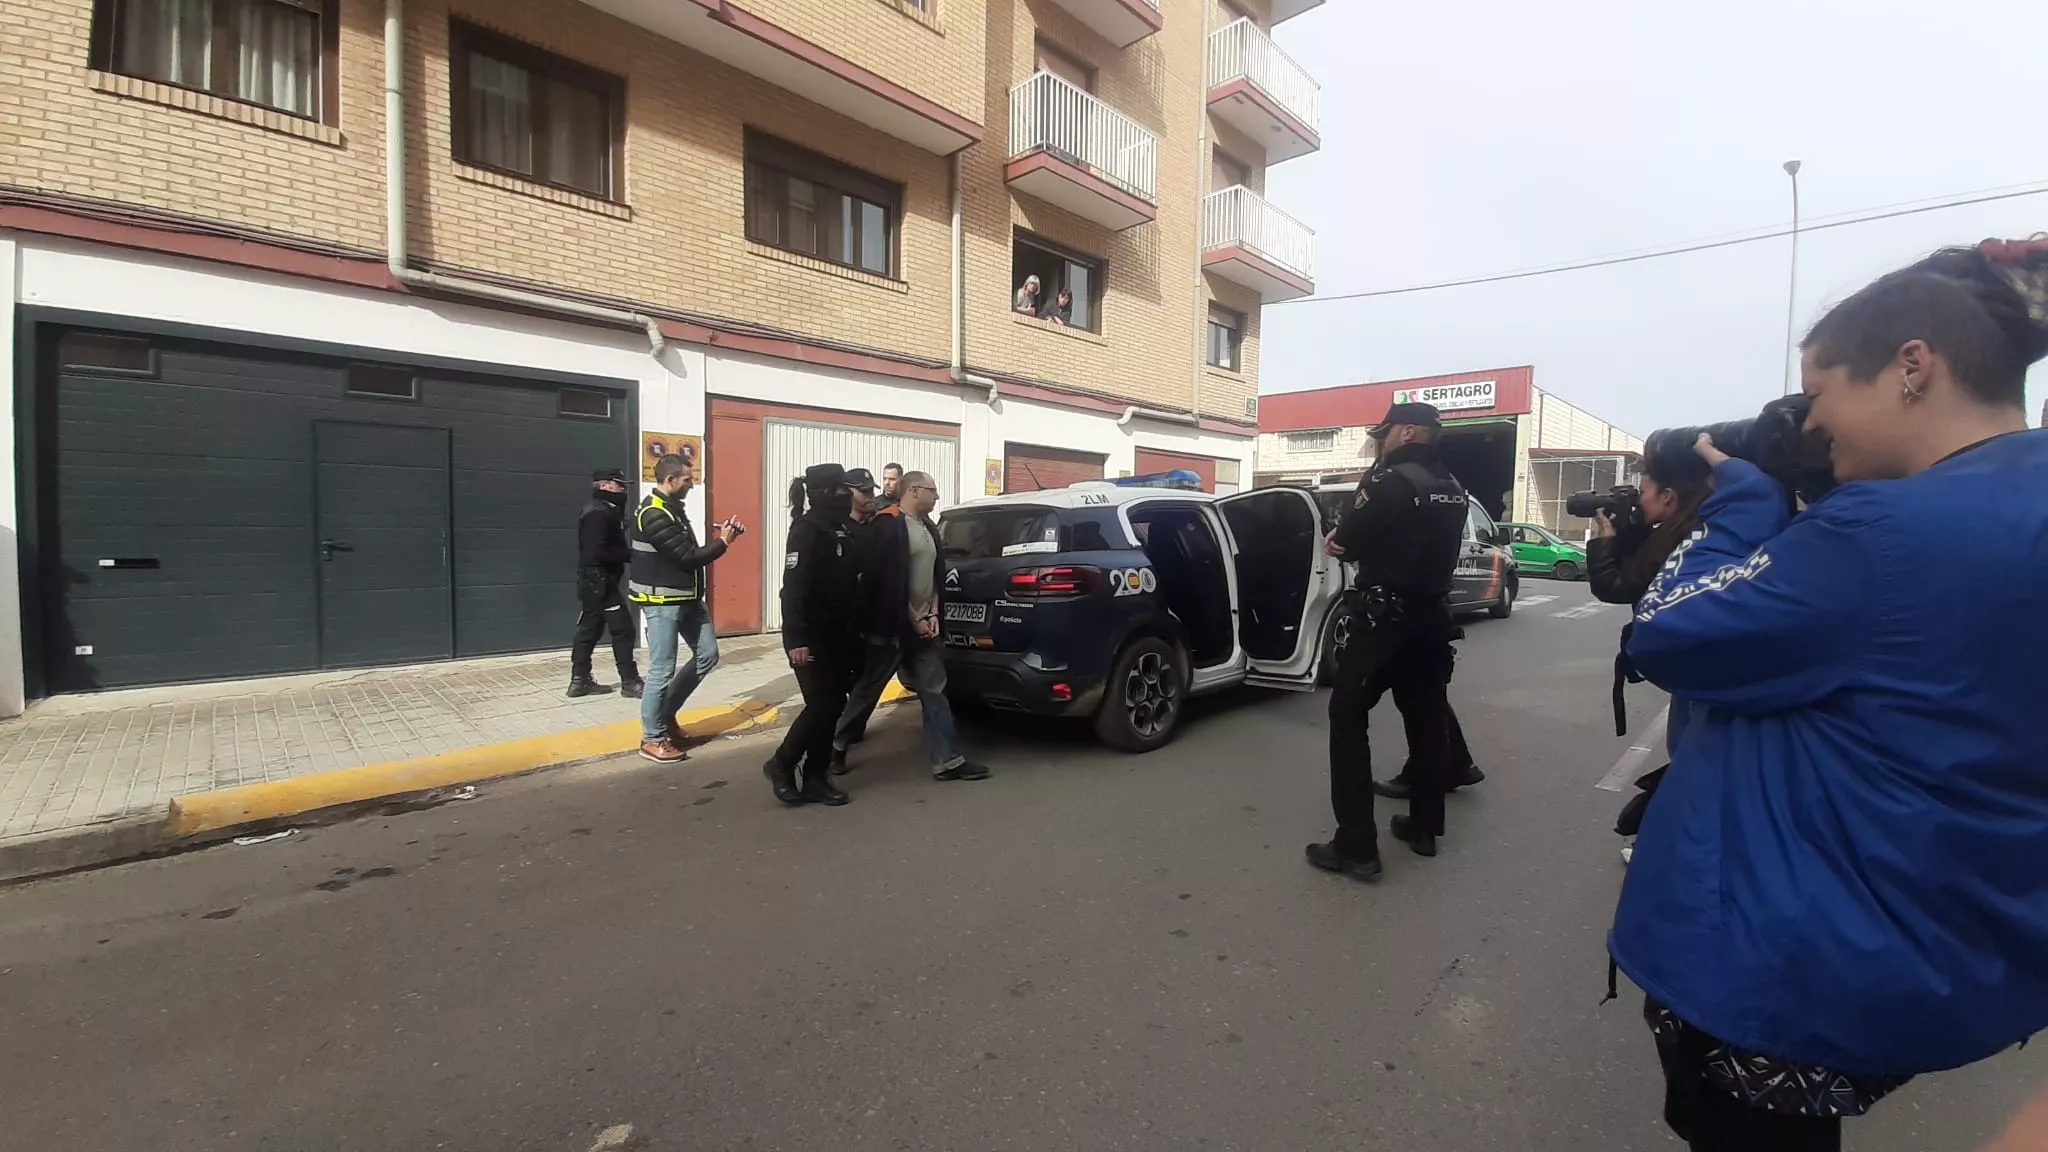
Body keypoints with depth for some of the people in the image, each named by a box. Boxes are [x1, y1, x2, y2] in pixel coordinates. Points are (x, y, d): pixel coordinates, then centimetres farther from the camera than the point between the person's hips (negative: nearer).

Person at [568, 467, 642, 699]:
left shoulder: (605, 511, 17)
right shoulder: (597, 513, -16)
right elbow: (598, 552, -25)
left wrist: (628, 553, -3)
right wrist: (630, 555, -18)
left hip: (596, 582, 11)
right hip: (599, 582, -11)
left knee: (590, 630, 13)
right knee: (623, 629, -7)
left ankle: (580, 681, 20)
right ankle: (630, 682, -1)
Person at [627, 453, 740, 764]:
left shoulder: (672, 508, 13)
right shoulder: (655, 515, -20)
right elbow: (687, 558, -21)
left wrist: (717, 537, 1)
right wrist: (722, 543, -12)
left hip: (687, 597, 10)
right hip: (662, 601, -10)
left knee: (707, 654, 13)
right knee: (662, 669, -2)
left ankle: (666, 712, 27)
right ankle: (652, 738, 12)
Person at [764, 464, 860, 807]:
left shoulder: (843, 529, 11)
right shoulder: (807, 529, -14)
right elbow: (793, 587, -21)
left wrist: (855, 629, 14)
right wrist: (796, 639, -26)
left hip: (838, 635, 8)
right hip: (811, 636, -8)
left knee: (834, 706, 9)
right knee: (821, 705, -7)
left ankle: (815, 778, 19)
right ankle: (781, 764, 15)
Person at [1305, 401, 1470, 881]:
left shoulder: (1393, 478, -14)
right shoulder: (1452, 487, 12)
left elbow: (1345, 541, -12)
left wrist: (1337, 540, 9)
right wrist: (1358, 540, 9)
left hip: (1385, 614, -8)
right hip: (1432, 614, 9)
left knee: (1347, 717, -3)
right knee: (1427, 717, 17)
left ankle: (1356, 847, -5)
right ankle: (1424, 827, 29)